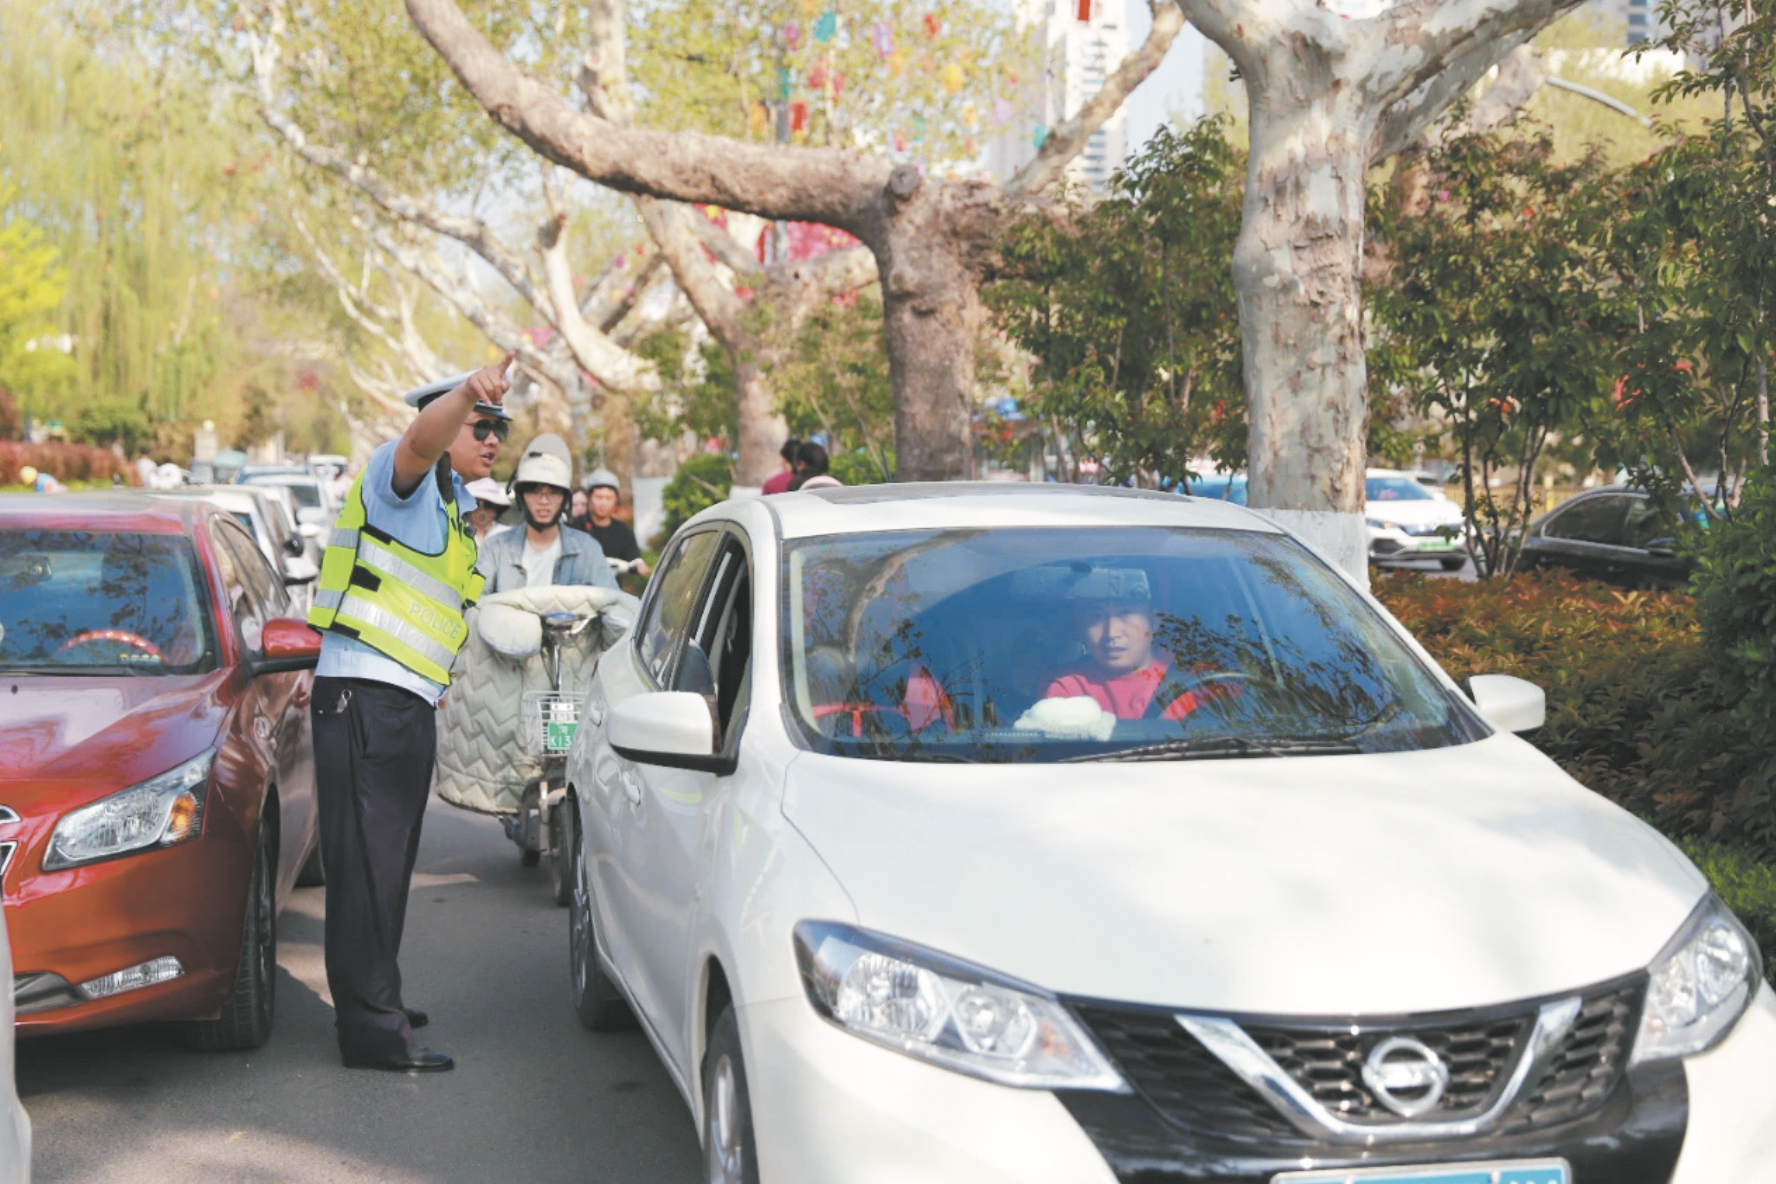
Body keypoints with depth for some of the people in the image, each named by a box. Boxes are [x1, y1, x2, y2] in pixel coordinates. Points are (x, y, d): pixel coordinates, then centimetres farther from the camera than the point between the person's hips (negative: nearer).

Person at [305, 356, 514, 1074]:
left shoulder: (455, 507, 23)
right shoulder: (400, 477, -7)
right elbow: (423, 438, -33)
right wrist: (466, 393, -52)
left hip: (410, 704, 10)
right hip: (364, 694, -10)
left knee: (388, 864, 19)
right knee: (368, 865, -10)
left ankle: (372, 1003, 31)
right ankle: (371, 1029, -9)